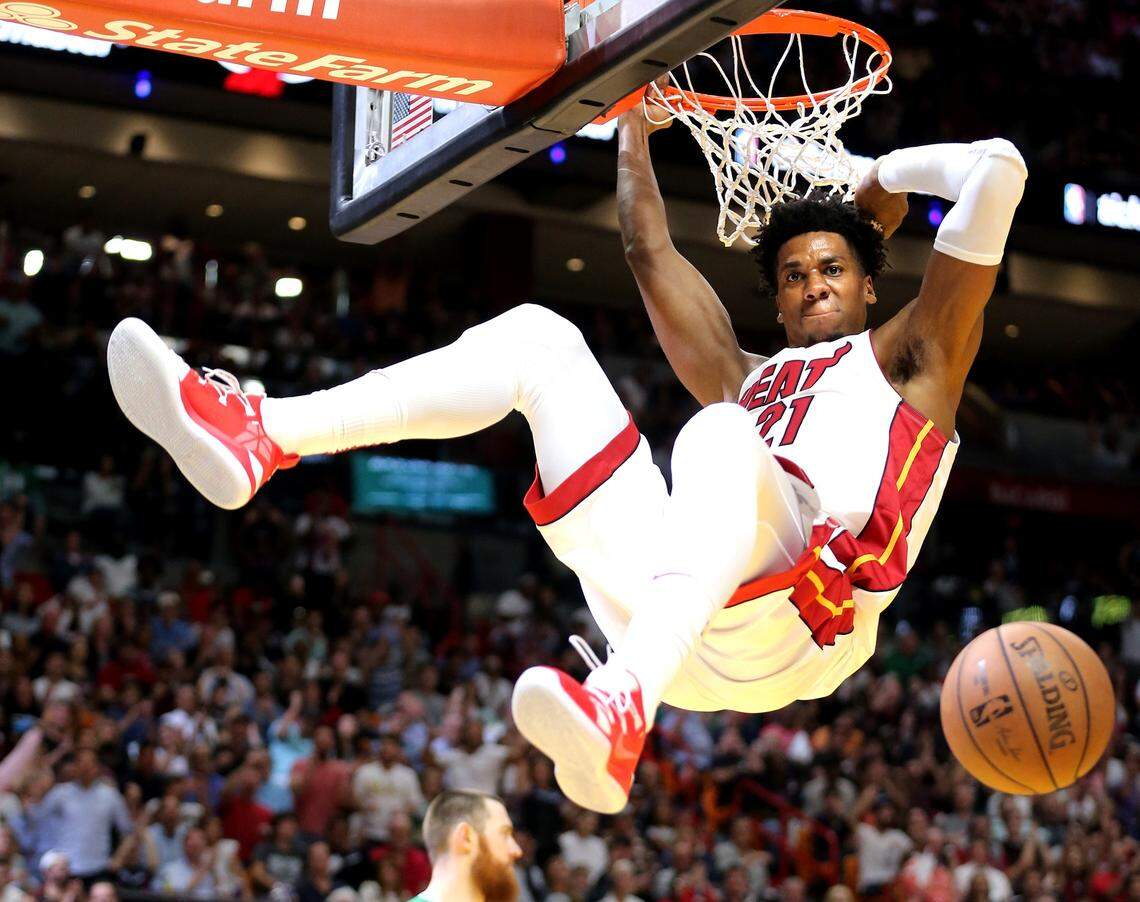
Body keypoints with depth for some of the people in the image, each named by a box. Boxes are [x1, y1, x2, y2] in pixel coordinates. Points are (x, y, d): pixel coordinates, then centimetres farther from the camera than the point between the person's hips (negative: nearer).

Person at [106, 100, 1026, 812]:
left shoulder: (903, 359, 25)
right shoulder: (745, 379, 39)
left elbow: (999, 170, 18)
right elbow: (651, 254, 44)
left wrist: (888, 178, 33)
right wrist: (635, 131, 49)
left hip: (791, 620, -5)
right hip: (670, 610, 6)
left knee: (718, 435, -39)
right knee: (536, 335, 4)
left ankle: (620, 714, -65)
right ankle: (260, 434, -15)